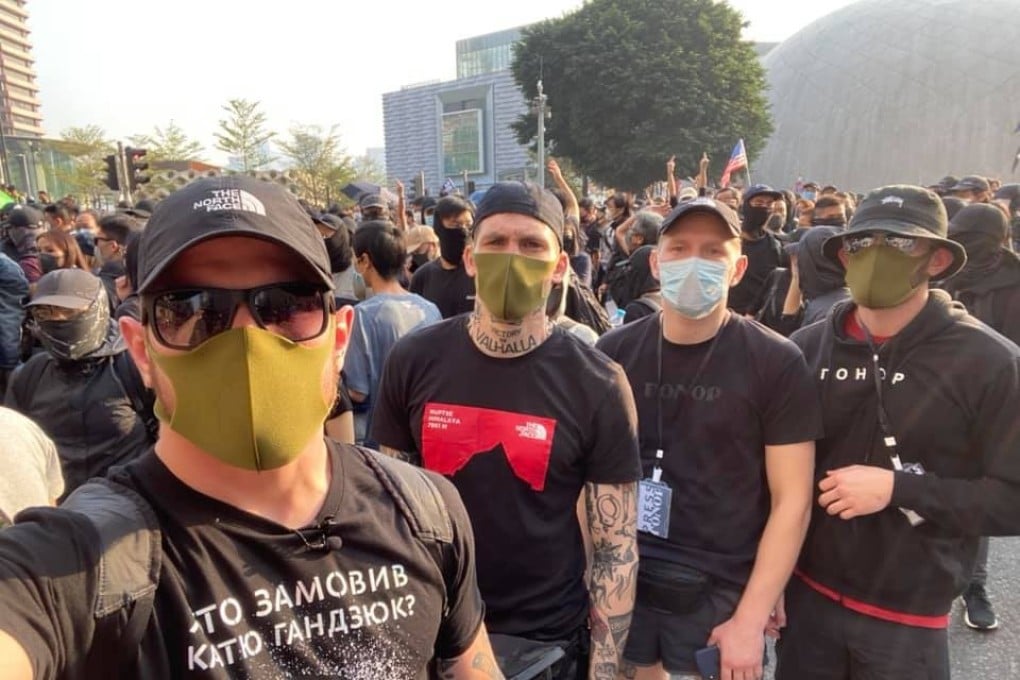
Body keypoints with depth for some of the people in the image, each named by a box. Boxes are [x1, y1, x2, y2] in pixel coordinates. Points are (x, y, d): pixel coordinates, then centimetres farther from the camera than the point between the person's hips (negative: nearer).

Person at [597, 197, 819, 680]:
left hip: (720, 593, -2)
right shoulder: (614, 352, -4)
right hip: (623, 583, 3)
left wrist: (751, 618, -12)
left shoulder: (776, 363, -10)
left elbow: (792, 500, -9)